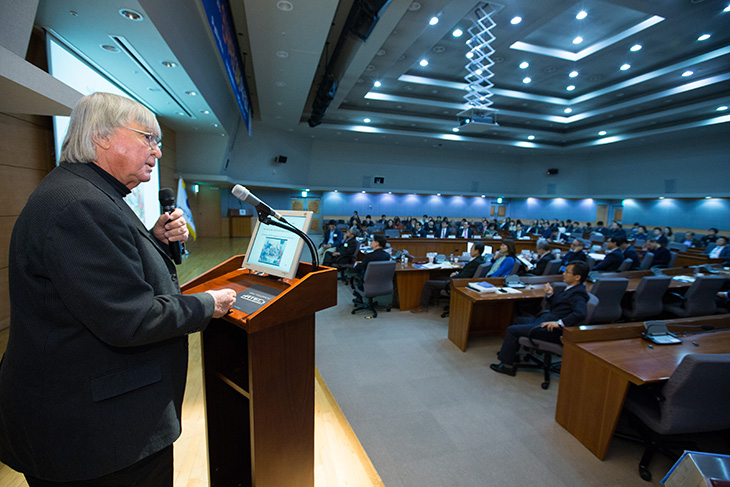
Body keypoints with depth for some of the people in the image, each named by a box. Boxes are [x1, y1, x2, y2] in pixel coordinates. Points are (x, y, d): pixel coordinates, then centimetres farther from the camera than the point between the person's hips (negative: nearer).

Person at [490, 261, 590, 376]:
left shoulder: (578, 294, -19)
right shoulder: (571, 289, 11)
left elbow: (580, 313, -37)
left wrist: (559, 323, -38)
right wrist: (549, 295, 2)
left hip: (552, 331, -11)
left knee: (512, 330, -11)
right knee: (518, 320, 22)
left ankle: (507, 365, 3)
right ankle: (510, 353, 30)